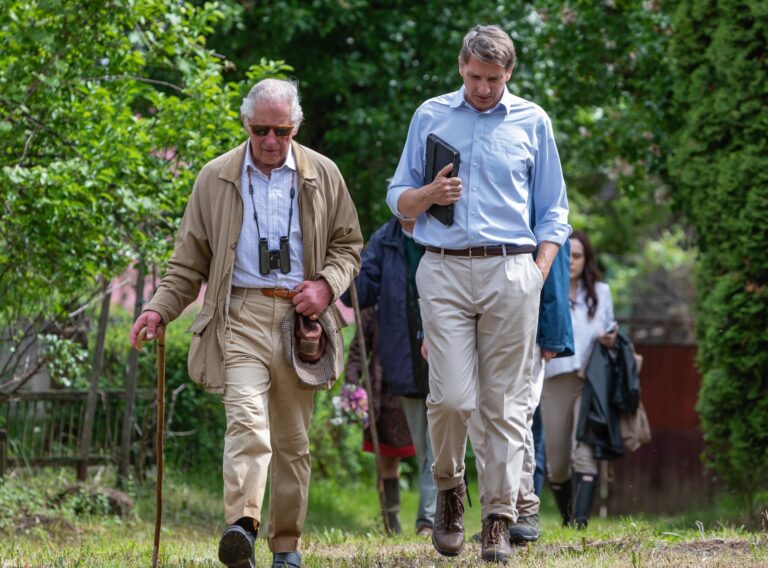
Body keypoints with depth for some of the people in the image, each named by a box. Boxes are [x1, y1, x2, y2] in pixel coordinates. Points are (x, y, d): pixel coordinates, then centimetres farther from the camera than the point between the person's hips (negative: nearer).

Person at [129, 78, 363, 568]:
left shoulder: (323, 175, 10)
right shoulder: (216, 179, 8)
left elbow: (348, 245, 16)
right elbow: (190, 258, 12)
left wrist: (327, 285, -4)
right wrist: (161, 308, -1)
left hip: (299, 317, 2)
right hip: (241, 313, -2)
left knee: (293, 438, 6)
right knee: (247, 417, -22)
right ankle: (242, 526, -36)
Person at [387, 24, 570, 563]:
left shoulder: (532, 122, 11)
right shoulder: (431, 116, 13)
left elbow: (553, 211, 13)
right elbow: (399, 200, 16)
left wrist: (539, 273, 0)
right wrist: (430, 194, -6)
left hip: (510, 271, 0)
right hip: (444, 271, 0)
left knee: (505, 402, -2)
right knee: (451, 397, -11)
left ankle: (500, 518, 3)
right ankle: (449, 488, 14)